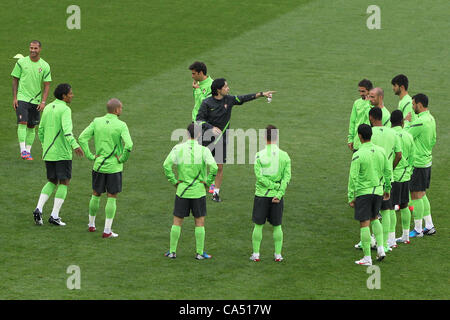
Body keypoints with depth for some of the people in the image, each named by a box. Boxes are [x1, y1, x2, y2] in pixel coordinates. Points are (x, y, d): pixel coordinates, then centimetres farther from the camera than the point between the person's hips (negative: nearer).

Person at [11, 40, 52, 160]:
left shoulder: (45, 66, 1)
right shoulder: (21, 62, -1)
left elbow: (47, 85, 3)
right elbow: (15, 80, 4)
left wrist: (43, 102, -6)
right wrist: (14, 98, -3)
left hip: (36, 101, 2)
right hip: (22, 99, -2)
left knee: (31, 126, 7)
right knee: (22, 123, -16)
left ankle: (28, 151, 16)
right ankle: (23, 150, -14)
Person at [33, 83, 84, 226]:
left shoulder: (47, 108, 10)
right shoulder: (65, 110, -12)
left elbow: (41, 131, 16)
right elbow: (67, 130, -29)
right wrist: (75, 146, -39)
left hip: (48, 153, 7)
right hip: (63, 153, -7)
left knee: (52, 182, 16)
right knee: (64, 183, 3)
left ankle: (39, 209, -3)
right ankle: (54, 216, -2)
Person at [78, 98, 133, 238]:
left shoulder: (97, 122, 0)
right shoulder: (121, 125, -12)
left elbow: (82, 138, -4)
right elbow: (129, 145, -24)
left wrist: (90, 156, 1)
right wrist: (123, 159, -8)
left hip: (98, 164, 4)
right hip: (114, 167, -4)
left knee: (96, 194, 19)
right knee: (112, 198, 4)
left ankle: (91, 224, 31)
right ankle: (107, 231, 2)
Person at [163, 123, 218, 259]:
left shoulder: (178, 148, -4)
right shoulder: (203, 150, -8)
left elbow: (166, 165, -11)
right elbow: (213, 167, -19)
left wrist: (174, 182, -2)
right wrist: (207, 183, -4)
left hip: (182, 190, 1)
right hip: (198, 191, -1)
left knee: (177, 221, 10)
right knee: (200, 222, 9)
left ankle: (172, 251, 14)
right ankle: (199, 252, 10)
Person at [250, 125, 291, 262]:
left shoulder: (259, 155, -8)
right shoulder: (284, 156, -3)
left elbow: (259, 176, -14)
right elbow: (287, 176, -8)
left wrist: (275, 186, -10)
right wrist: (279, 193, -11)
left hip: (261, 194, -2)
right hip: (277, 195, 2)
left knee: (258, 225, 8)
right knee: (277, 226, 12)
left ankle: (255, 254, 11)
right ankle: (278, 255, 14)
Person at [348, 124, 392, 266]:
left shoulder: (358, 155, -15)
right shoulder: (381, 151, 1)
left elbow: (353, 178, -15)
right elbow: (388, 172, 8)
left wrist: (351, 197, -8)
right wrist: (387, 189, 21)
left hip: (363, 192, -5)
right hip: (378, 190, 5)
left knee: (364, 224, 1)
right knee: (374, 219, 25)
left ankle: (367, 258, 3)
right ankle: (380, 248, 15)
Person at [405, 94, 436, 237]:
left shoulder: (420, 122, -22)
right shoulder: (431, 119, 9)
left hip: (417, 164, -10)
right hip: (426, 161, 10)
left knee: (416, 196, -1)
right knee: (422, 195, 18)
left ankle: (417, 229, 5)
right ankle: (429, 226, 21)